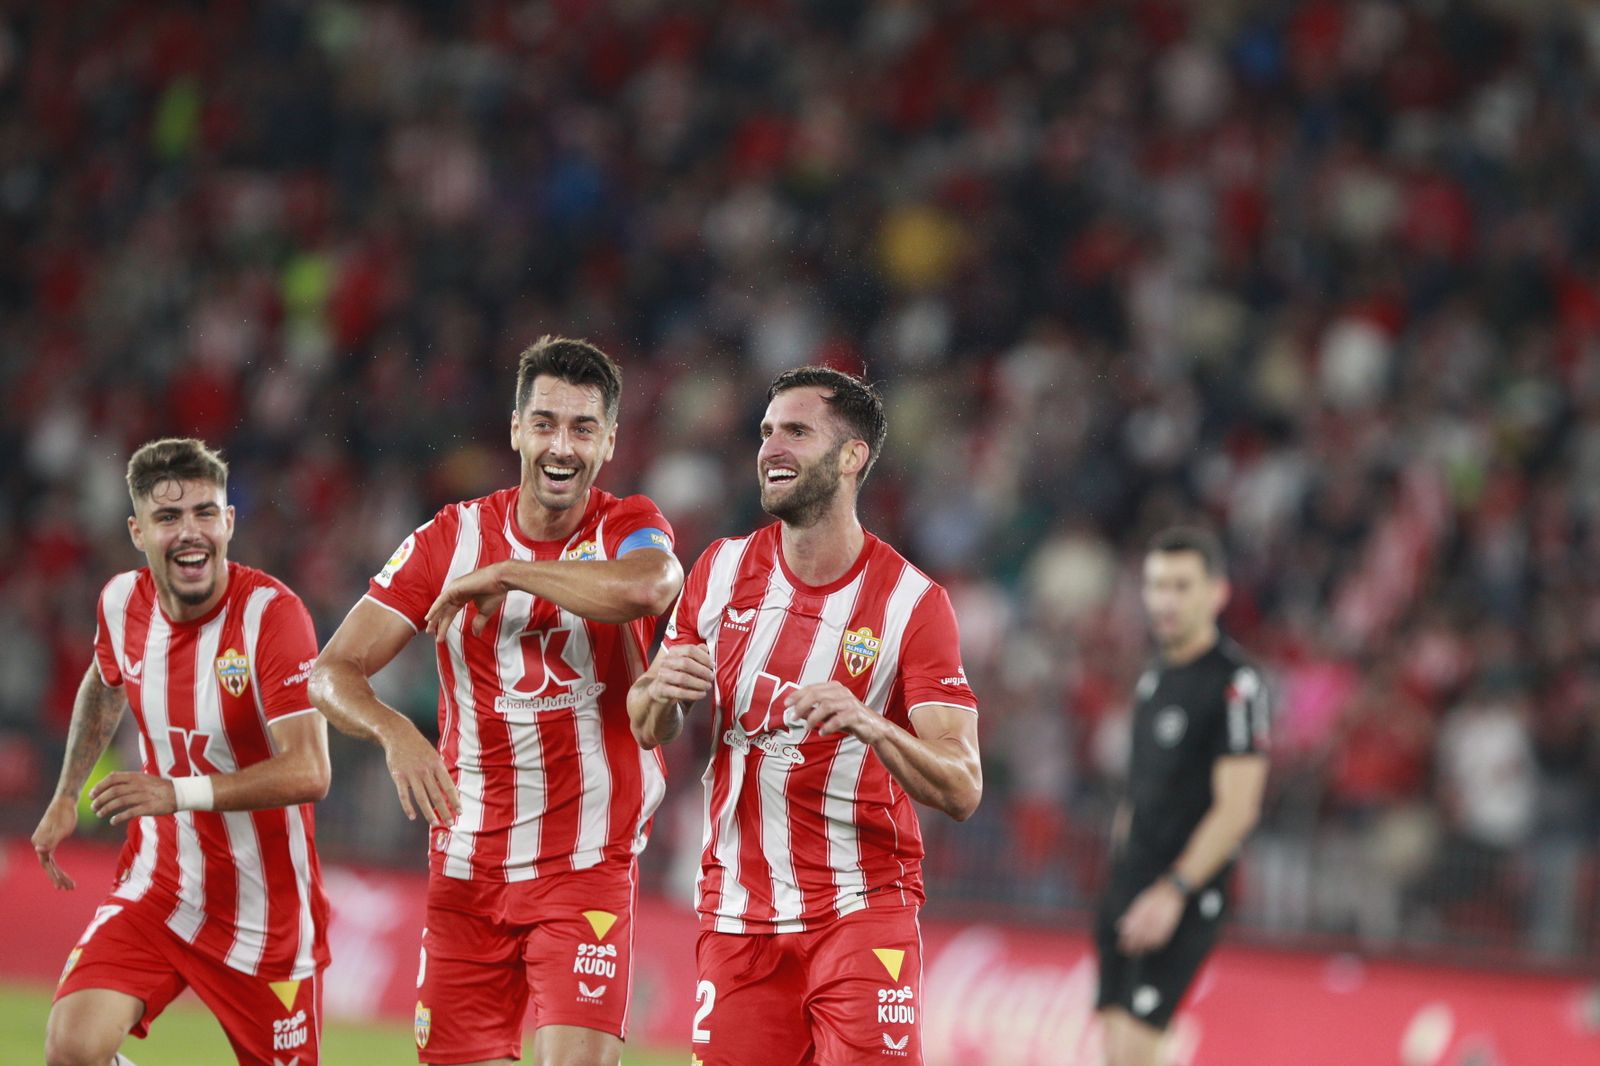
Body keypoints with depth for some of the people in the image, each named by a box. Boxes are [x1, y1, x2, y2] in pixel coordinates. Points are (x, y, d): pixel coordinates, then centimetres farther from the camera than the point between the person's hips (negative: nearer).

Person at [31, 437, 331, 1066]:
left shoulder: (271, 613, -20)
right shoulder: (121, 602, -2)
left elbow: (308, 773, -28)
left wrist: (180, 793, -36)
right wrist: (65, 798, 22)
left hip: (264, 910, -4)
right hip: (155, 889, 4)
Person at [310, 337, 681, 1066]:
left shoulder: (629, 529, -3)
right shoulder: (452, 538, 2)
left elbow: (648, 588, -31)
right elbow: (332, 672, -3)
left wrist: (501, 574, -23)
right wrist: (394, 730, -24)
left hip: (588, 868, -3)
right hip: (466, 866, 3)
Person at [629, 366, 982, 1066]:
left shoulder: (912, 602, -8)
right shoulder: (723, 570, 4)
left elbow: (961, 790, -13)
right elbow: (648, 730, 14)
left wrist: (868, 725, -32)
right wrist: (660, 692, -10)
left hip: (862, 909, -3)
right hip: (737, 918, 3)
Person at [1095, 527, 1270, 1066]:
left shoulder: (1235, 683, -11)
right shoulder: (1154, 677, 15)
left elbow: (1236, 808, -17)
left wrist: (1173, 890, -23)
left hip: (1184, 897, -8)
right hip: (1129, 881, 8)